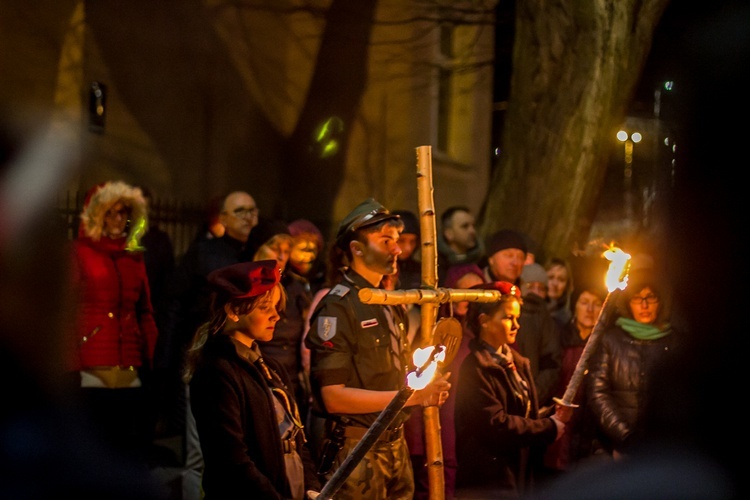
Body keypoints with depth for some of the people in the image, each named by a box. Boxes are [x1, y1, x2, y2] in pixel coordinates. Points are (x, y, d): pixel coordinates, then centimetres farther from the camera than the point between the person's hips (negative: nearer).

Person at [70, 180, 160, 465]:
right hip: (93, 372, -4)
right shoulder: (80, 252, 3)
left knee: (136, 450, 0)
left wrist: (152, 363, 9)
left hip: (132, 372, 4)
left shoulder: (135, 257, 17)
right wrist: (71, 366, -11)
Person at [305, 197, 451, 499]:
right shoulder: (337, 308, -13)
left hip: (395, 444, 8)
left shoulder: (391, 305, 15)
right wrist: (411, 396, -19)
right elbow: (334, 397, -19)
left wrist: (427, 389, 3)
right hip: (356, 449, -8)